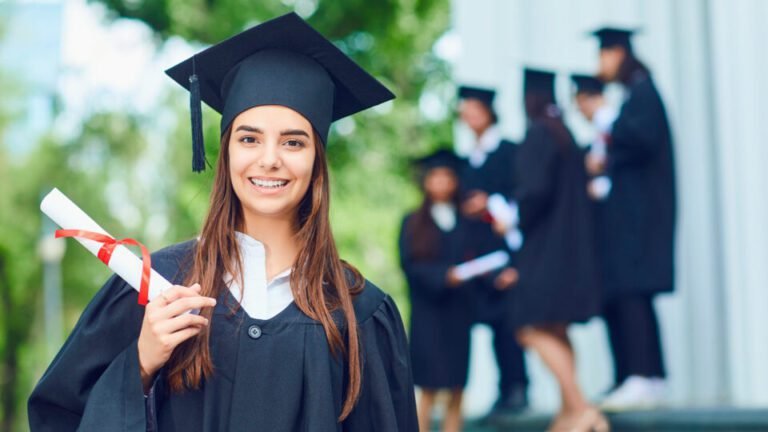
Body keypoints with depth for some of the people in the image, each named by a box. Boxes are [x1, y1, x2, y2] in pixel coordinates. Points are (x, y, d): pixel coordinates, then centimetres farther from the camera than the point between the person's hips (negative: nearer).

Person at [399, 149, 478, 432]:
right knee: (429, 387, -5)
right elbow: (410, 265, -5)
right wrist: (443, 275, -19)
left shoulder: (467, 223, 13)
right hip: (427, 311, -2)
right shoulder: (413, 224, 6)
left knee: (456, 389, 1)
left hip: (459, 310, 3)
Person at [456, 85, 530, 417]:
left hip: (505, 244, -6)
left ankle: (517, 389, -7)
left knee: (507, 320, -11)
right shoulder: (469, 162, 20)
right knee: (496, 321, 2)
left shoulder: (509, 151, 1)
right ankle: (508, 390, 3)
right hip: (480, 251, 6)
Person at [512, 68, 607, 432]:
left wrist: (513, 219, -7)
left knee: (534, 330, -11)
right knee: (556, 332, 14)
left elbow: (536, 188, -23)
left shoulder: (538, 135, -13)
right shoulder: (564, 135, 15)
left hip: (544, 248, -10)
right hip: (568, 246, 10)